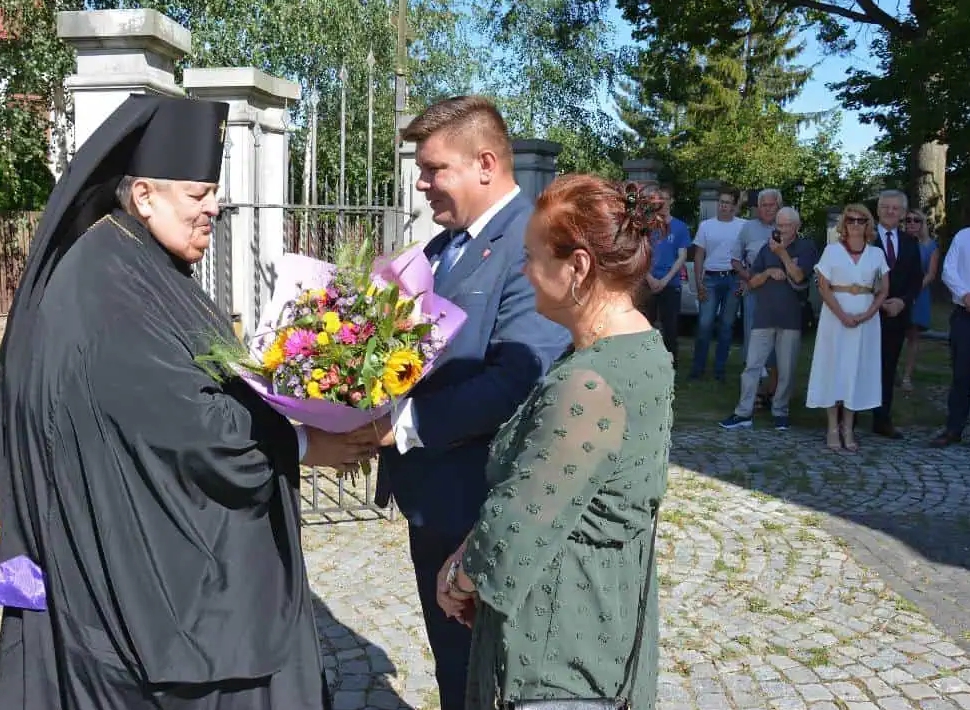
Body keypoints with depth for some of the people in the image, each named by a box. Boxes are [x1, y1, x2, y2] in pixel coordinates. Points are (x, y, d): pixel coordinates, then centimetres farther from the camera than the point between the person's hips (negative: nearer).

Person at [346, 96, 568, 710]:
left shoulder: (533, 244, -19)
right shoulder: (443, 245, 11)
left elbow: (518, 381, -28)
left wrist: (403, 423, -26)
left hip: (481, 504, -9)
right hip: (430, 495, 9)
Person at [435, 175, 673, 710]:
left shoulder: (592, 386, -29)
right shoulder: (636, 348, 2)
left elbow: (515, 530, -24)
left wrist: (457, 581, -5)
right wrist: (466, 559, 4)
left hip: (561, 646, -9)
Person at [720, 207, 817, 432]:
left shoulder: (806, 248, 3)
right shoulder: (767, 248, 14)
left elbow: (798, 276, -13)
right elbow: (752, 282, 10)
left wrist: (782, 253, -19)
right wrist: (768, 272, -8)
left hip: (791, 318, -2)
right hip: (764, 316, 3)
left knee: (786, 370, 3)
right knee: (752, 365, -2)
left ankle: (780, 411, 15)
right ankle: (743, 413, -1)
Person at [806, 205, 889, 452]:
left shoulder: (877, 253, 6)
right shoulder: (832, 250, 1)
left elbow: (883, 290, 6)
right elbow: (823, 288, -4)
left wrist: (865, 315, -10)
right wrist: (843, 315, -15)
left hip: (866, 318, 2)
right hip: (835, 315, -2)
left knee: (857, 369, 4)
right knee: (833, 367, 0)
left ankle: (848, 428, 11)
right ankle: (833, 428, 7)